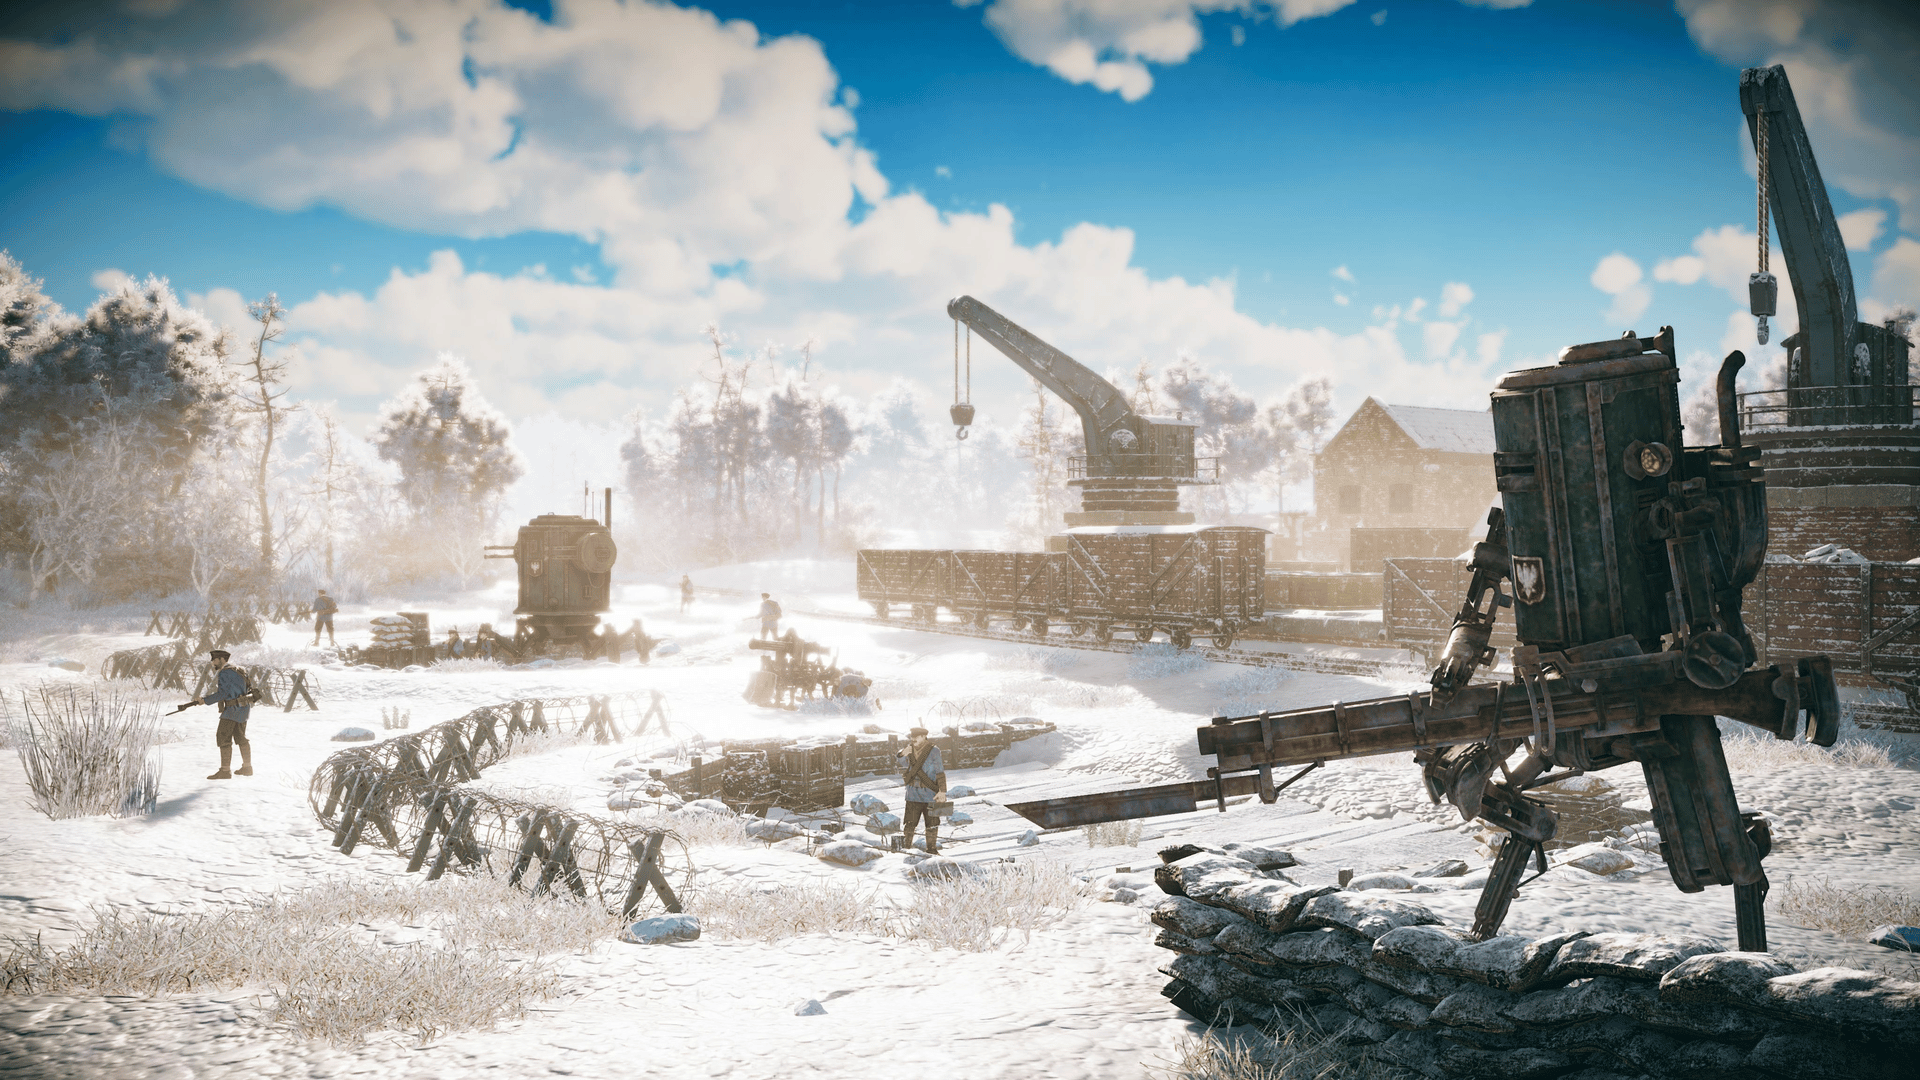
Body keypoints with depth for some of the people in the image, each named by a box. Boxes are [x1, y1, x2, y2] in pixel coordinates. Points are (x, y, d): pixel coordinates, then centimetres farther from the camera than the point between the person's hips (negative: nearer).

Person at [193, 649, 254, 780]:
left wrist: (205, 701, -12)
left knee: (223, 738, -8)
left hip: (233, 709, -10)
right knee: (240, 737, 18)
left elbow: (222, 694, -17)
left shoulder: (224, 673, -12)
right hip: (243, 708, 10)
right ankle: (247, 767, 24)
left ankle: (224, 771, -11)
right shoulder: (237, 671, 18)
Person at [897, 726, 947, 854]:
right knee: (909, 822, 0)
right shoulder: (910, 750, 8)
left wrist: (942, 791, -12)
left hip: (930, 794, -3)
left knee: (932, 823, 4)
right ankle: (905, 847, 8)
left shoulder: (934, 751, -5)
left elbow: (940, 772, -6)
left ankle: (931, 849, 16)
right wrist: (904, 756, -12)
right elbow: (903, 769, 6)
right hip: (913, 794, 3)